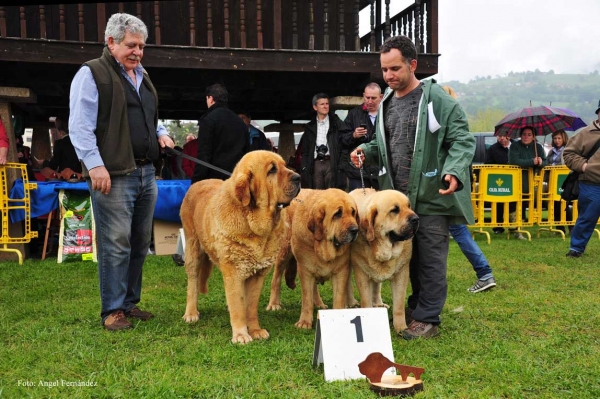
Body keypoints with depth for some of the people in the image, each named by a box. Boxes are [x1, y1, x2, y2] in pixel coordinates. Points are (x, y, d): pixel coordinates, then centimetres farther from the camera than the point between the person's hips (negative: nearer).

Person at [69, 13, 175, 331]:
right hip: (113, 175, -8)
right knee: (116, 244, -5)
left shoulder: (143, 77, 21)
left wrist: (160, 133, 11)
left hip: (146, 173, 8)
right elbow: (80, 126, -11)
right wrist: (95, 164, -19)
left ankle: (130, 302, 23)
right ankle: (113, 311, 6)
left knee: (140, 243, 11)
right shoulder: (91, 74, -3)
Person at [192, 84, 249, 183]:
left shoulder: (208, 120, -6)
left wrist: (196, 182, -10)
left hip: (214, 178, -6)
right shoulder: (240, 121, 15)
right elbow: (247, 151, 16)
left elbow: (203, 155, -12)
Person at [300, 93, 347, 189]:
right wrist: (304, 167, 5)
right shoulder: (310, 127, 15)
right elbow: (305, 150, 15)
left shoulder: (337, 123, 7)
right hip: (316, 164, 2)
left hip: (331, 163, -2)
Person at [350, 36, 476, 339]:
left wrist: (454, 171, -27)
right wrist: (367, 150, 3)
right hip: (397, 197, 7)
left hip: (431, 195, -6)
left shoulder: (438, 99, -9)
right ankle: (417, 306, 32)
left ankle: (427, 318, 12)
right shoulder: (386, 103, 13)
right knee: (408, 256, 16)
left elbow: (462, 140, -10)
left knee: (431, 259, 1)